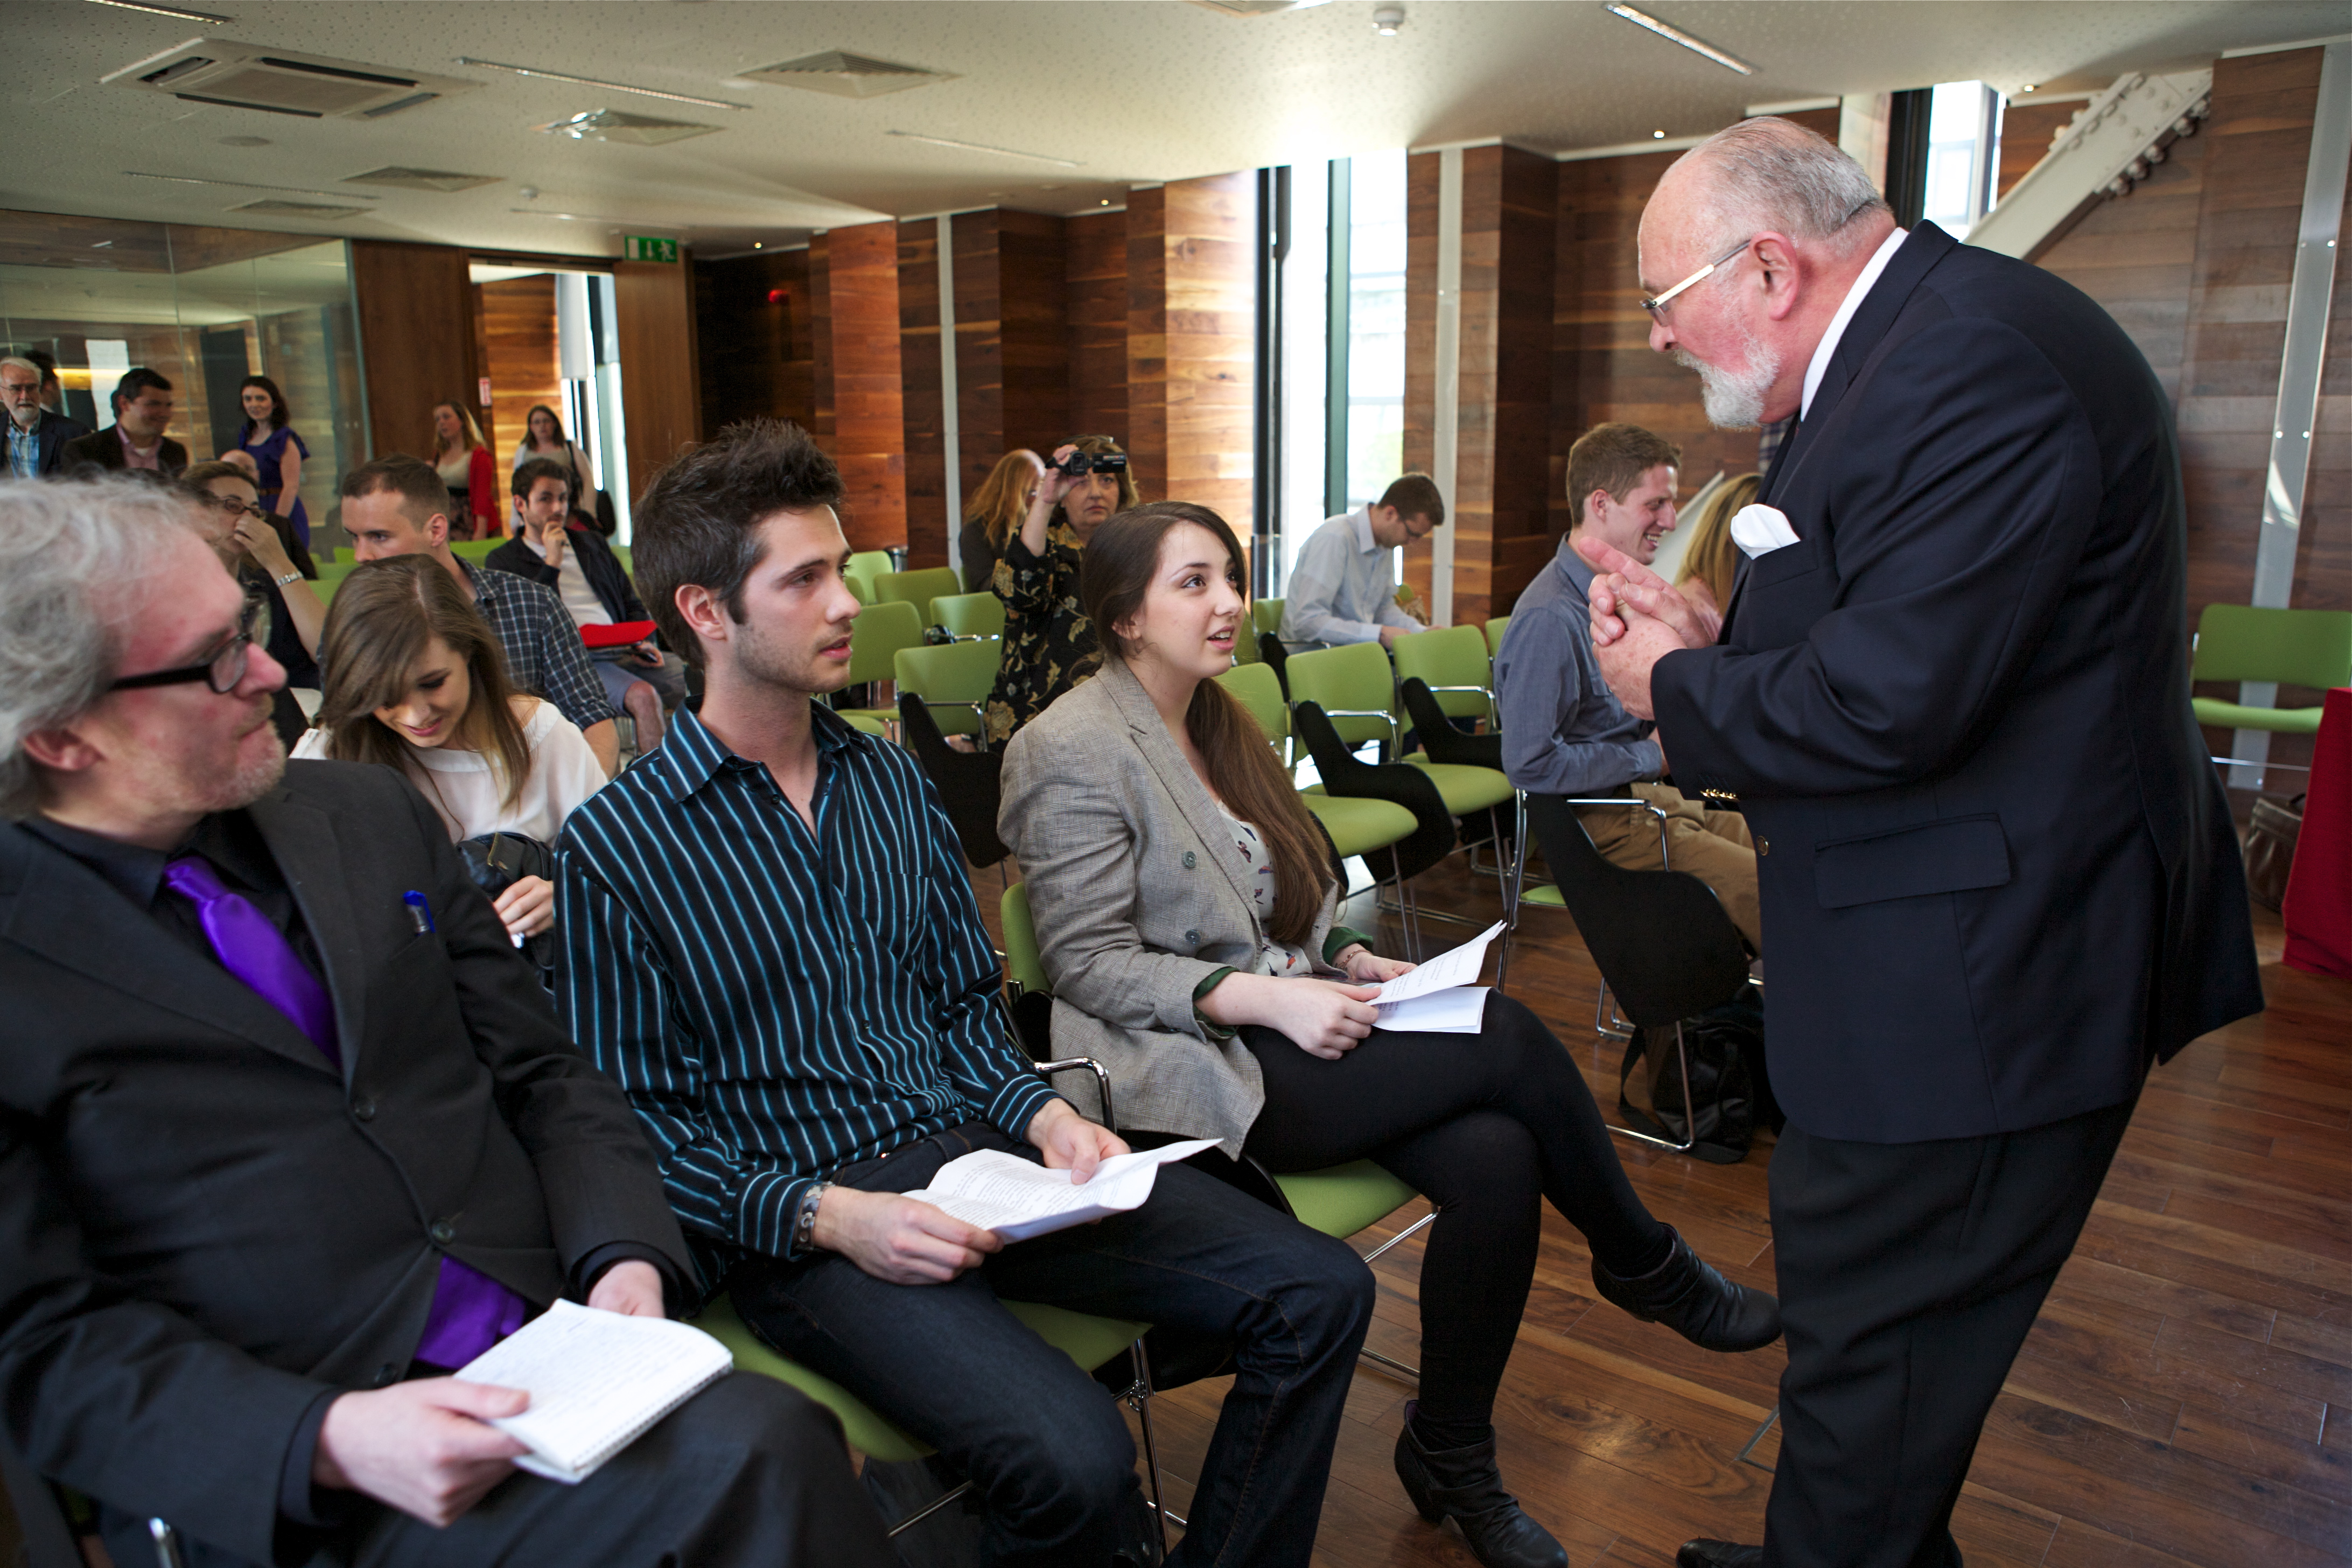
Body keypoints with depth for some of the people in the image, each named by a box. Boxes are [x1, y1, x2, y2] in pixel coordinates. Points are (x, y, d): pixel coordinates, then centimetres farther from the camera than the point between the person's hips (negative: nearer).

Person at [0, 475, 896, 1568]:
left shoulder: (371, 813, 10)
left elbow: (542, 1074, 12)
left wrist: (624, 1257, -5)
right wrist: (328, 1440, -20)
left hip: (550, 1347, 5)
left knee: (765, 1436, -26)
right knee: (758, 1460, -28)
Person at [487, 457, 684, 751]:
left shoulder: (593, 543, 26)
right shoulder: (502, 561, 10)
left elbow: (632, 603, 26)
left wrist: (641, 642, 4)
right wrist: (552, 563, -4)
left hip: (624, 650, 5)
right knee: (643, 696, -35)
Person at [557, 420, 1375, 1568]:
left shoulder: (892, 782, 12)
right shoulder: (618, 847, -6)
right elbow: (629, 1122, -7)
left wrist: (1042, 1112, -2)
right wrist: (826, 1215, -18)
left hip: (971, 1148, 6)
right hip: (793, 1220, -5)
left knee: (1318, 1293, -8)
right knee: (1074, 1461, -30)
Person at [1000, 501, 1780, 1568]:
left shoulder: (1219, 725, 17)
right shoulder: (1077, 752, -9)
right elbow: (1089, 965, -14)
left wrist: (1351, 960, 4)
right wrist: (1266, 999, -22)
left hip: (1282, 1028, 8)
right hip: (1185, 1076, -8)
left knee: (1495, 1159, -19)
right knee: (1508, 1039, -20)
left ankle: (1451, 1456, 1)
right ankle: (1647, 1268, 7)